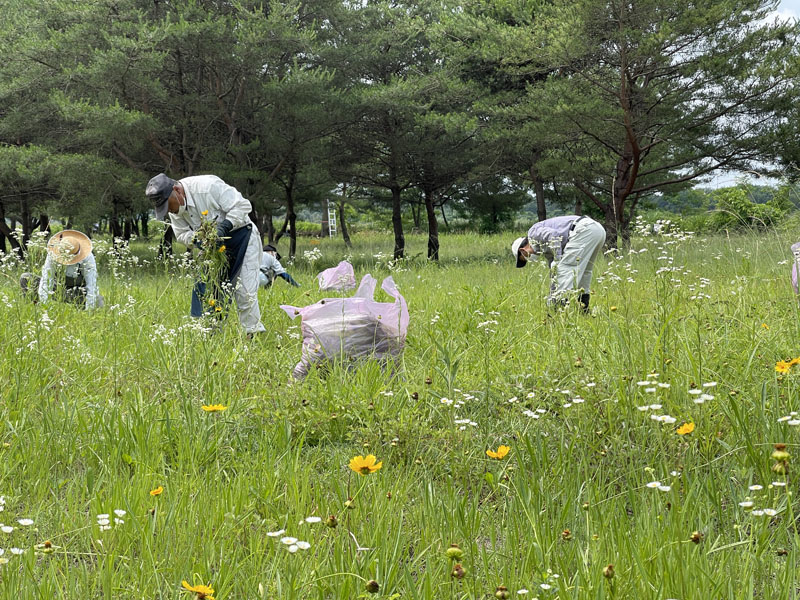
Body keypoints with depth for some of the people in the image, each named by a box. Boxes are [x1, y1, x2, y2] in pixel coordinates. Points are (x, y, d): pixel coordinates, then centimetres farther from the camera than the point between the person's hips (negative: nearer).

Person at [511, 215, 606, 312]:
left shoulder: (533, 232, 6)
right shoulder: (546, 249, 30)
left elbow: (554, 235, -13)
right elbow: (554, 272, 35)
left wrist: (558, 260, -13)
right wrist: (552, 296, 39)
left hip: (584, 229, -10)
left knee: (565, 268, -8)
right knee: (584, 271, 21)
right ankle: (584, 309, 22)